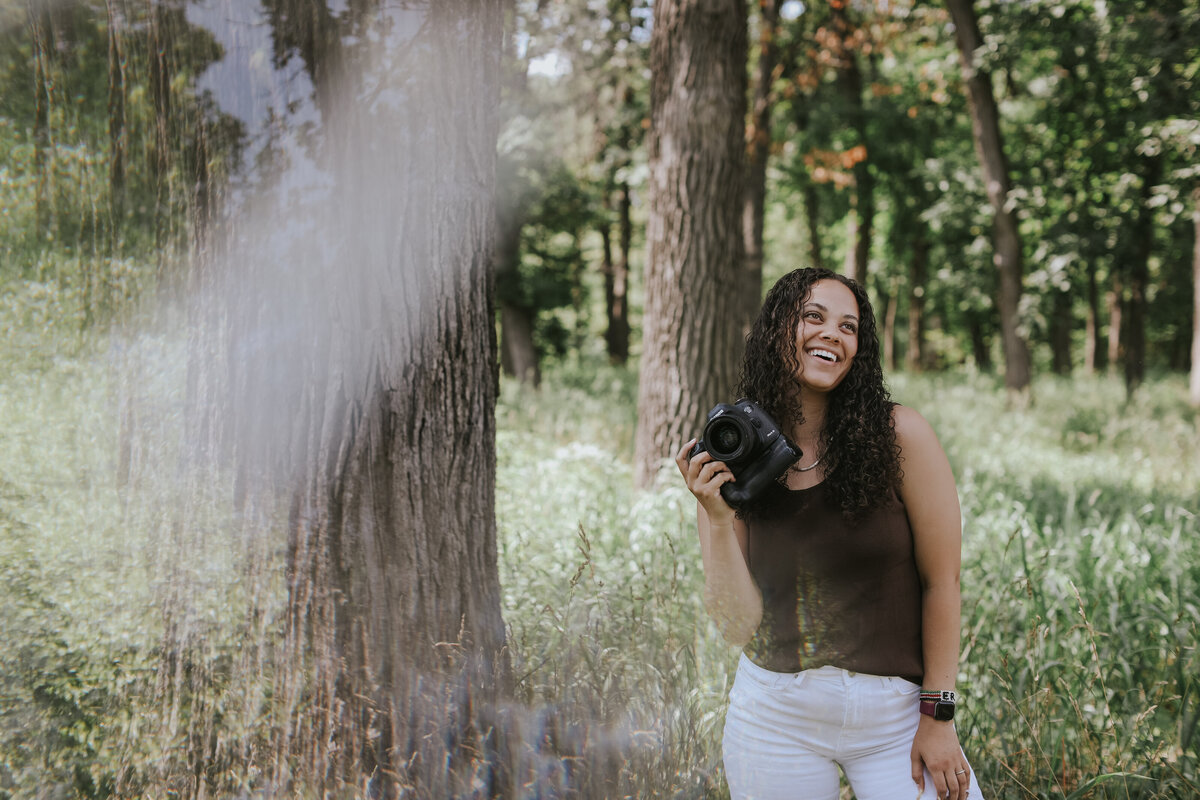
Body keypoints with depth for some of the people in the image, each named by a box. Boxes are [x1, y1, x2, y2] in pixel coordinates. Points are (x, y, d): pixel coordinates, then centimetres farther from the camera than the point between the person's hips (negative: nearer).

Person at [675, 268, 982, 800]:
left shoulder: (899, 436, -9)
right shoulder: (729, 464, -3)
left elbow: (941, 581, -5)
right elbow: (738, 626, -7)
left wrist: (938, 717, -5)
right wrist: (716, 518, -19)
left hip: (895, 716, -1)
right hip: (775, 716, 2)